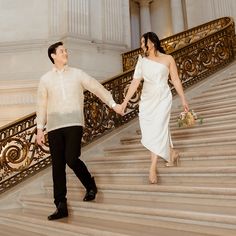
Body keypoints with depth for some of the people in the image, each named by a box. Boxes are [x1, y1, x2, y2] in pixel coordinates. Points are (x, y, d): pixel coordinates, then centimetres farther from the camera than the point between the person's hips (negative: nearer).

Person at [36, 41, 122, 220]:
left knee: (72, 159, -15)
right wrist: (40, 129, 9)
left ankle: (91, 185, 15)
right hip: (54, 127, 2)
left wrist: (113, 104, 7)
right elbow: (42, 105, 11)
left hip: (74, 123, -2)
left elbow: (97, 87, 10)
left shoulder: (77, 74, 8)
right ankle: (61, 206, 13)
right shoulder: (45, 79, 10)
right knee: (58, 166, 2)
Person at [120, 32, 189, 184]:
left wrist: (183, 99, 3)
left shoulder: (168, 59, -1)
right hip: (147, 99, 4)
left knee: (157, 130, -12)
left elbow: (176, 80, 3)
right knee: (148, 131, 4)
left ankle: (153, 168, -2)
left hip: (163, 98, -3)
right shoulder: (142, 61, 5)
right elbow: (135, 82, 1)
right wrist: (125, 101, -5)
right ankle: (172, 153, 28)